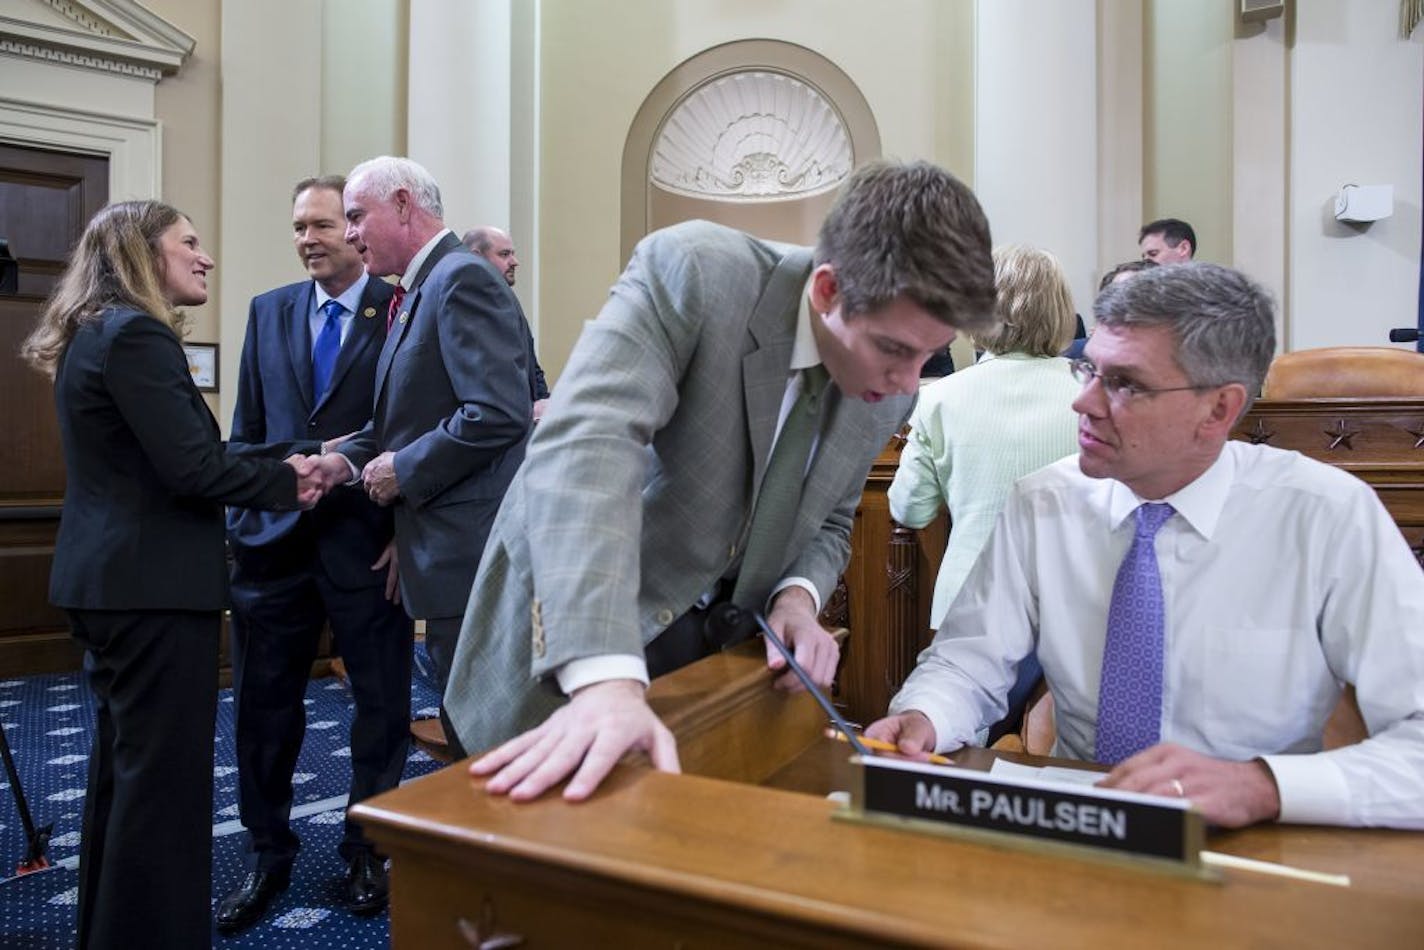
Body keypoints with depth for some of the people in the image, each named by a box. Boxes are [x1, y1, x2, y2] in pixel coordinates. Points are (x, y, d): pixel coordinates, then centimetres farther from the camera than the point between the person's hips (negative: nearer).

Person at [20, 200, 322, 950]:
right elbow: (190, 467, -23)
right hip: (152, 582, -11)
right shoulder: (136, 334, -15)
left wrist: (275, 466, 4)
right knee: (164, 770, 0)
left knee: (124, 761, 21)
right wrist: (287, 481, -8)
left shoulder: (93, 332, 15)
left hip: (110, 576, 11)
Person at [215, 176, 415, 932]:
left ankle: (368, 852, 29)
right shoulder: (268, 310, 11)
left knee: (381, 702, 9)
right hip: (274, 538, 4)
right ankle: (268, 855, 33)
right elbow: (246, 431, 11)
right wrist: (242, 520, 3)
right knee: (262, 704, 12)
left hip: (368, 542, -4)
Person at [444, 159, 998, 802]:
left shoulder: (891, 387, -5)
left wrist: (800, 595, -13)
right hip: (574, 632, -4)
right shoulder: (692, 271, -23)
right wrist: (607, 677, -47)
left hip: (721, 641, 5)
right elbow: (586, 442, -37)